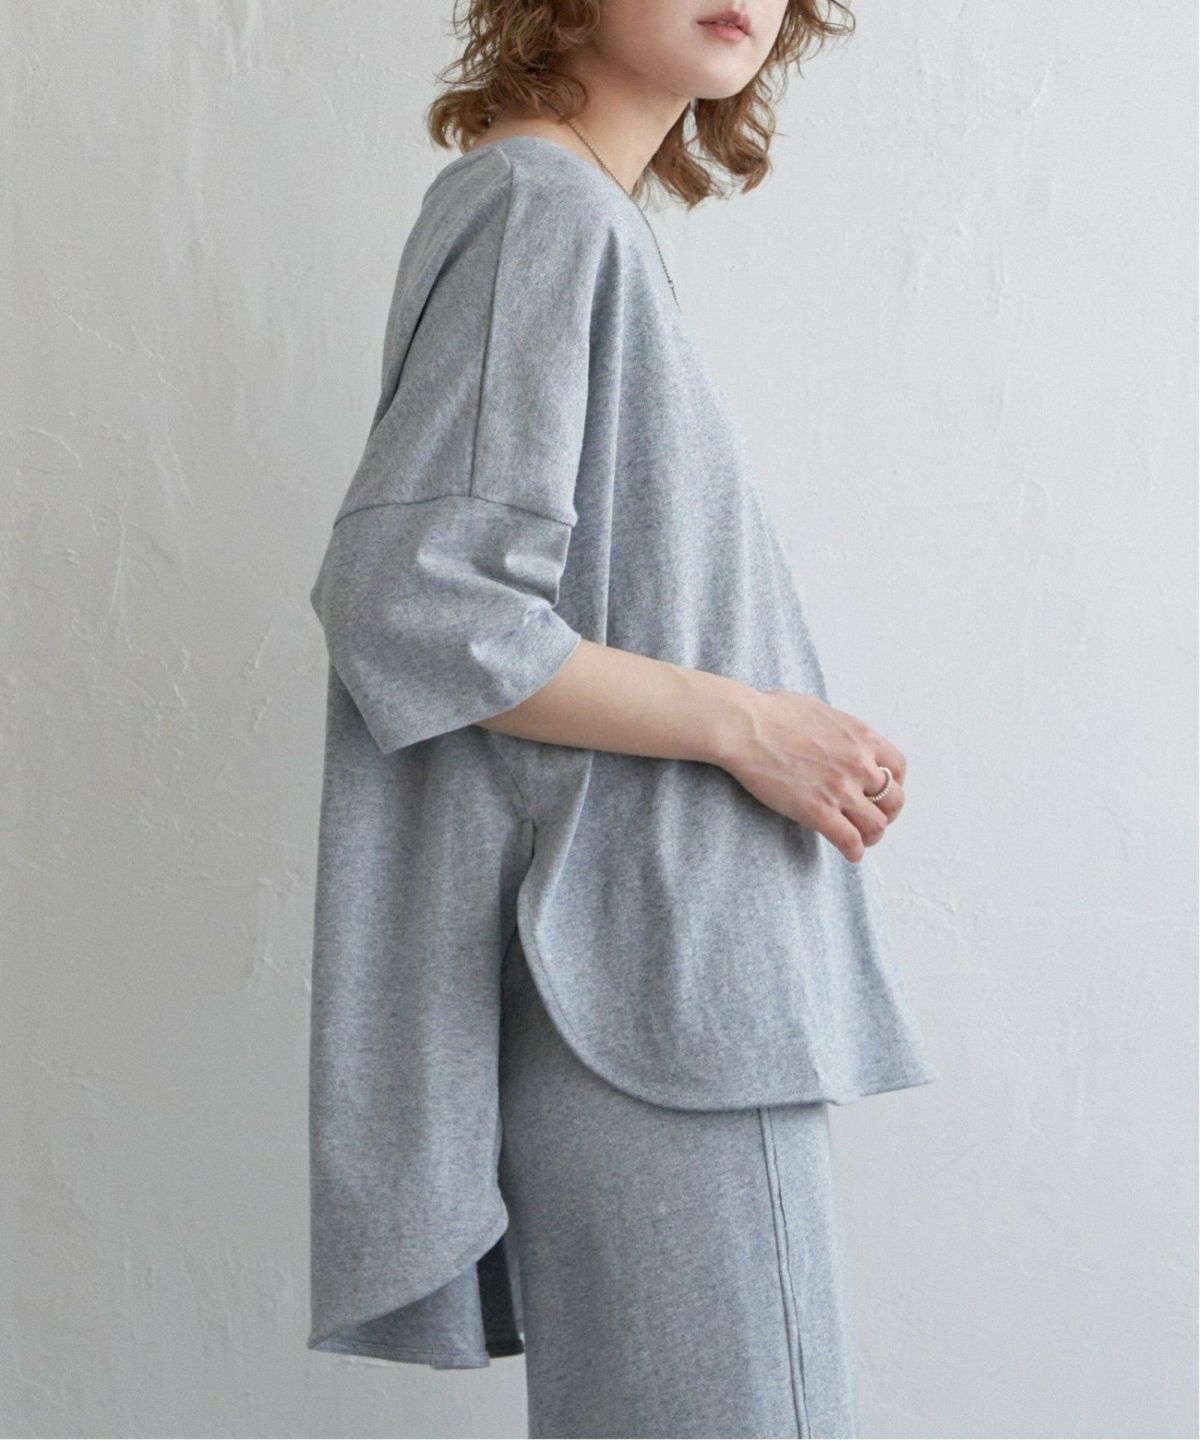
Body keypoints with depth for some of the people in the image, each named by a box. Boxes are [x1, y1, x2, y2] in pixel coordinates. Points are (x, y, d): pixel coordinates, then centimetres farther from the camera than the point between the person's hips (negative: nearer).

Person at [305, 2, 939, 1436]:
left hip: (674, 981, 10)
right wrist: (744, 724, -14)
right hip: (653, 992, -10)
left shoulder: (597, 220, 19)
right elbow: (406, 600, -19)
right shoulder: (541, 205, -11)